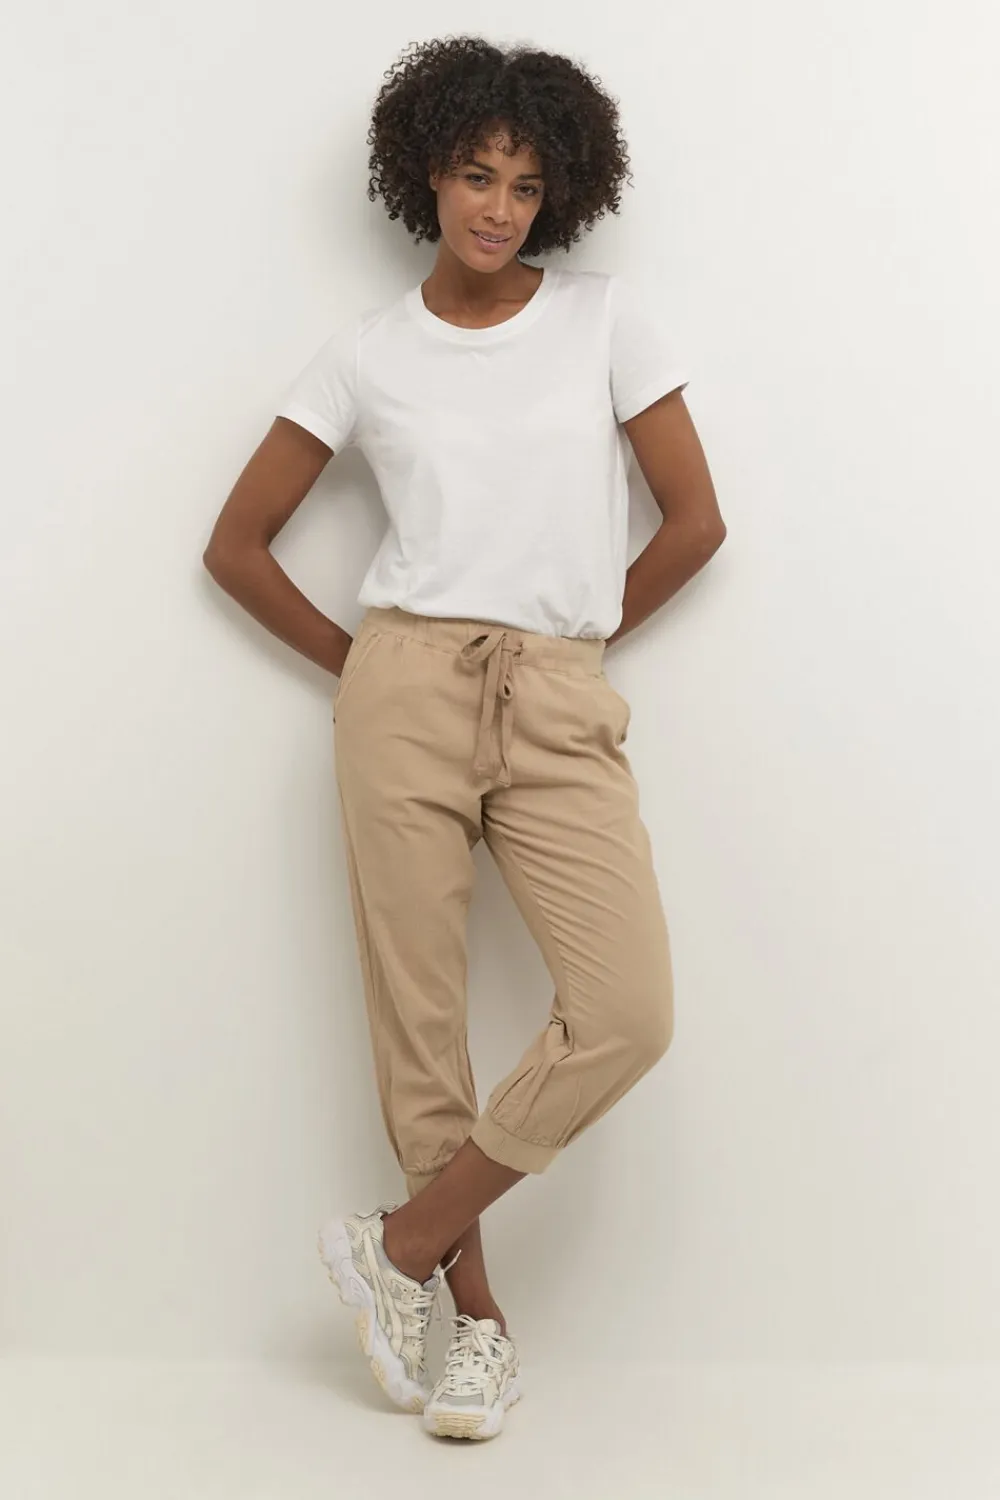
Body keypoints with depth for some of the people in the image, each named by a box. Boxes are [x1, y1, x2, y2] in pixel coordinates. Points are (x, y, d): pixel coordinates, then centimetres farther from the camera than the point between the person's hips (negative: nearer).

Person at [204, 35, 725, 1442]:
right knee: (418, 1019, 0)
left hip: (563, 709, 0)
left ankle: (403, 1241, 3)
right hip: (406, 691, 0)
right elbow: (237, 545, 11)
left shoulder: (607, 317, 6)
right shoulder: (367, 352, 6)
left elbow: (695, 523, 7)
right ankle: (477, 1309, 18)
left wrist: (576, 641, 10)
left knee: (629, 1011, -15)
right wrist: (356, 660, 7)